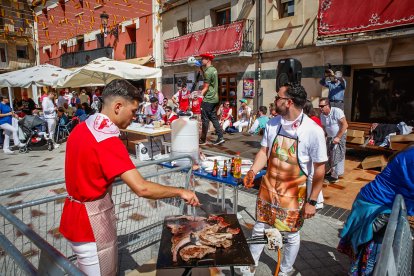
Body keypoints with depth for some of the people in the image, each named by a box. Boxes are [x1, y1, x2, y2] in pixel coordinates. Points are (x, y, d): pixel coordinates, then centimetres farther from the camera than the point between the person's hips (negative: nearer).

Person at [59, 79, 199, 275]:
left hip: (77, 214, 9)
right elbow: (141, 188, -34)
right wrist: (180, 191, -22)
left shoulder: (82, 128, 1)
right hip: (92, 222, -9)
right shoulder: (107, 141, -28)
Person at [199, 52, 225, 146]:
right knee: (214, 118, 11)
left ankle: (203, 140, 8)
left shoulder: (208, 71, -15)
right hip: (214, 98, 9)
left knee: (205, 119, -1)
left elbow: (206, 88, -17)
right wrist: (201, 70, 16)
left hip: (208, 99, -9)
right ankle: (220, 137, 9)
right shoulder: (214, 69, 13)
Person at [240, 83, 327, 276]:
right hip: (268, 187, 4)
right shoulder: (272, 124, -5)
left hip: (294, 193, -3)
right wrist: (253, 171, -13)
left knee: (291, 235, 15)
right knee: (259, 228, 16)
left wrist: (312, 201, -11)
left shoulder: (313, 131, -18)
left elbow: (319, 169, -12)